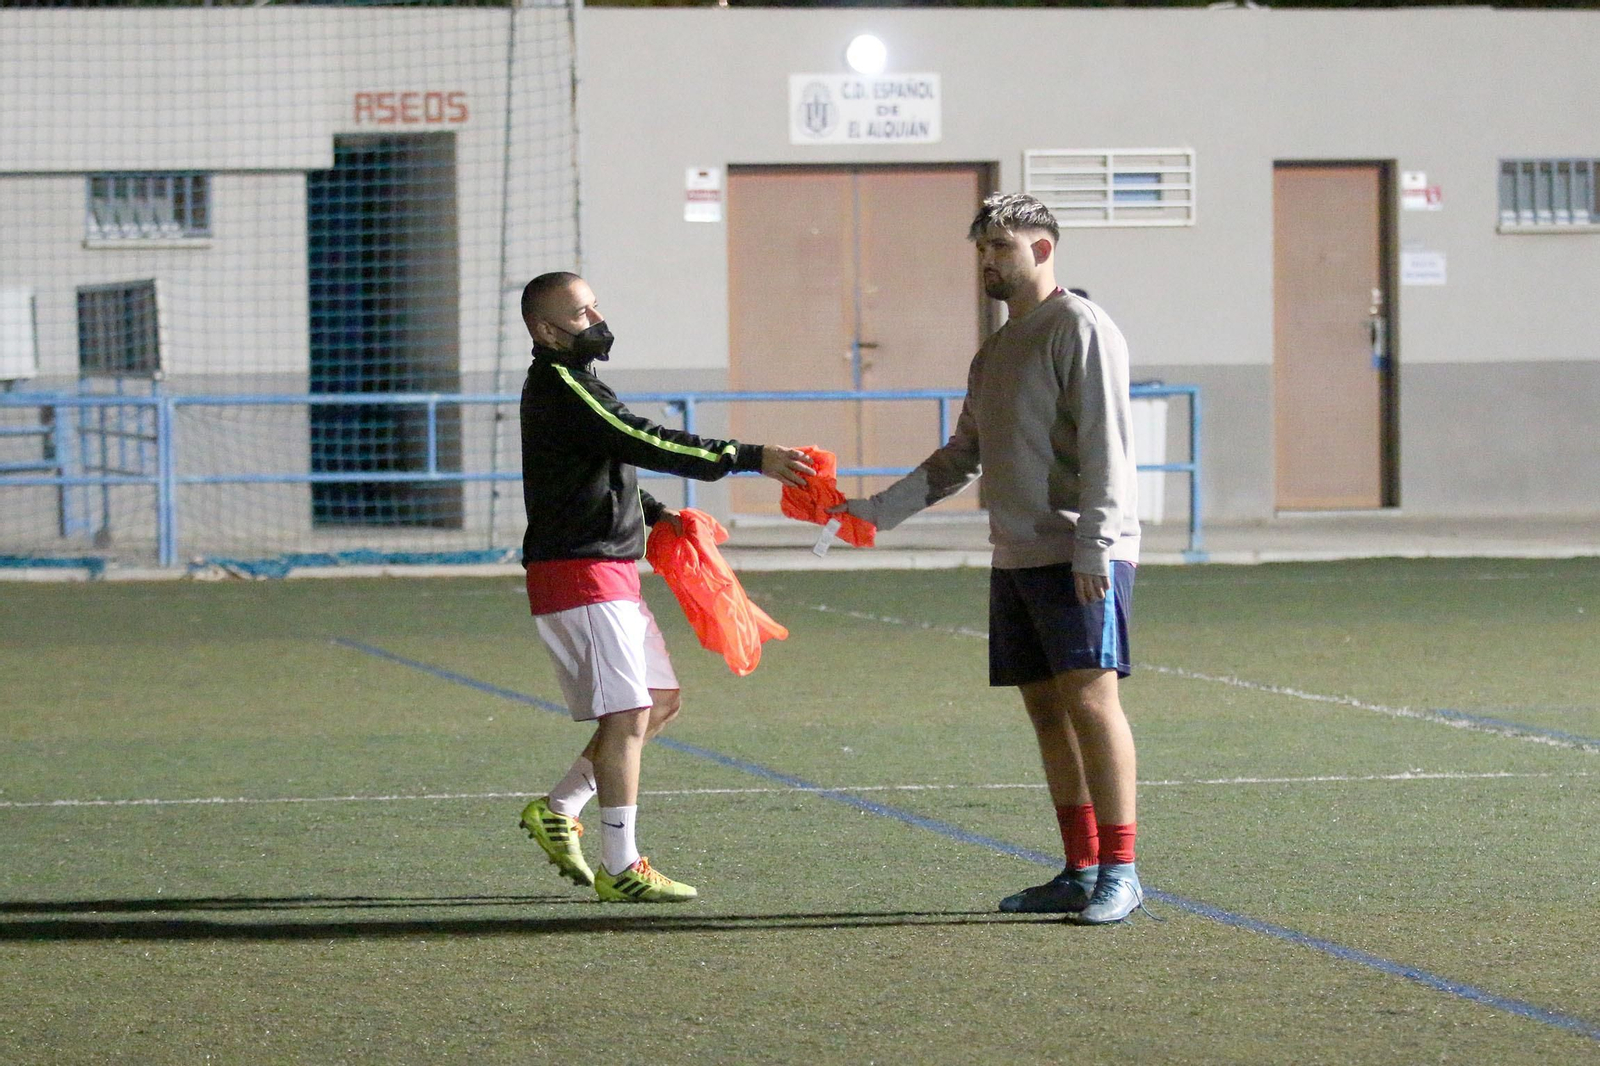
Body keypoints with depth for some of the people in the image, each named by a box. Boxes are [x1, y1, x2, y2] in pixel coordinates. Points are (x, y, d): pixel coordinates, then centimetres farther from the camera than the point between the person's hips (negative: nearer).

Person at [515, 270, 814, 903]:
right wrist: (751, 459, -24)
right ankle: (621, 868, -6)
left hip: (612, 571, 10)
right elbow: (646, 443, -22)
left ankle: (559, 810, 19)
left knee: (661, 702, 14)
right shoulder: (557, 388, -15)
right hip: (578, 573, -10)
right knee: (628, 712, -9)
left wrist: (655, 513, 10)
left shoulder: (572, 384, 17)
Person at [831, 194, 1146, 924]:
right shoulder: (994, 353, 21)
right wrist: (879, 510, 20)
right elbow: (963, 456, 27)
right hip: (1017, 558, 9)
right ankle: (1082, 871, 11)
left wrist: (1093, 546, -20)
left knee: (1089, 697, -13)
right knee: (1046, 707, 7)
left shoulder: (1080, 328, -6)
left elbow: (1106, 446, -13)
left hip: (1082, 560, -9)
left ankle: (1119, 870, -12)